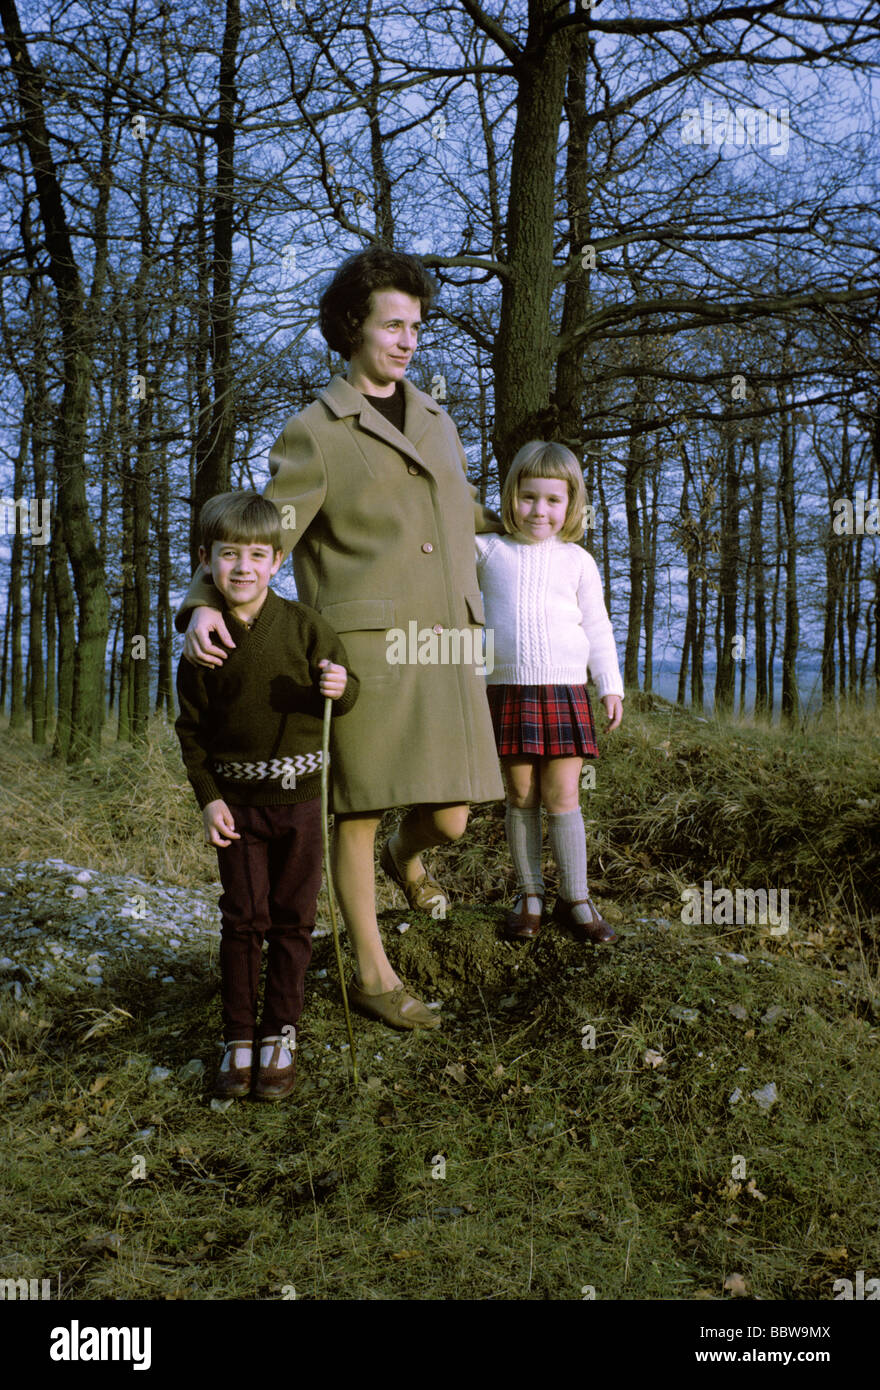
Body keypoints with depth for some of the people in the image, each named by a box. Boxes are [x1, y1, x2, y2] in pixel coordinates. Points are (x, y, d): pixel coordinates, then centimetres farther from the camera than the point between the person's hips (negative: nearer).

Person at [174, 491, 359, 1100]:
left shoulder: (303, 625, -5)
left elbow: (345, 691, 2)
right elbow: (193, 726, 4)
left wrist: (338, 688, -22)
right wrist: (208, 797, -3)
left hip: (300, 793, 0)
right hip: (237, 797, 1)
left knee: (292, 918, 7)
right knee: (243, 918, 5)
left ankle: (281, 1033, 20)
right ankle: (240, 1037, 18)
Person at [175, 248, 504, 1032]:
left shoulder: (437, 422, 21)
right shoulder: (313, 434, 2)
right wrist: (205, 606, -23)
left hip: (444, 648, 5)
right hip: (362, 644, -5)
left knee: (449, 818, 0)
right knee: (360, 813, 2)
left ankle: (406, 857, 39)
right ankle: (373, 975, 18)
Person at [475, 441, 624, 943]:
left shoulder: (577, 560, 7)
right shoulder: (487, 551, 6)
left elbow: (597, 627, 11)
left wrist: (612, 686, 7)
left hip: (565, 692, 0)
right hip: (508, 691, 0)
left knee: (563, 798, 0)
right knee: (521, 798, 5)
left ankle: (576, 898, 11)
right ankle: (530, 895, 18)